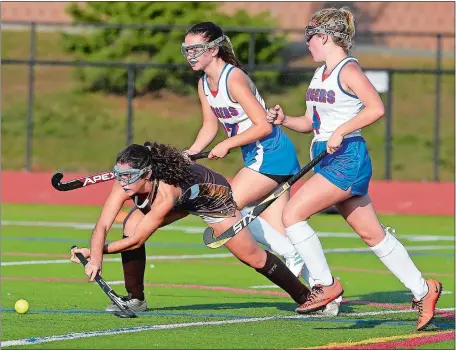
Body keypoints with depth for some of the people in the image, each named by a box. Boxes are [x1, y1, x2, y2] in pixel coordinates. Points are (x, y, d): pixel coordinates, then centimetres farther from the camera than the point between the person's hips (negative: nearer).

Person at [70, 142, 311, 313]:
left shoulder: (165, 193, -45)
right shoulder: (125, 181, -31)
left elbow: (137, 241, -38)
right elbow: (102, 226, -35)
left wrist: (95, 251, -33)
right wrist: (96, 258, -52)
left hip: (211, 193, -6)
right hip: (183, 201, 6)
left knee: (252, 257, 0)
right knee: (131, 225, -16)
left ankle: (304, 296, 20)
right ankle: (135, 299, -3)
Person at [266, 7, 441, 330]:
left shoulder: (348, 70, -11)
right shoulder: (320, 74, 16)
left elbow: (377, 109, -21)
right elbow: (313, 123, 21)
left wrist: (341, 131, -23)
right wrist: (285, 120, 3)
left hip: (347, 158, -9)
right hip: (328, 160, 9)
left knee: (292, 213, -14)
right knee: (373, 234, 10)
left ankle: (326, 285, -7)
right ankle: (423, 290, 16)